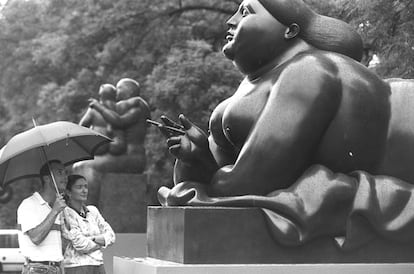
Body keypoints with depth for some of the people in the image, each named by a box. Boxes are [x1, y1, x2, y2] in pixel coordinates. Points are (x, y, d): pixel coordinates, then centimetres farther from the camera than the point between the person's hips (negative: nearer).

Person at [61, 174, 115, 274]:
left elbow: (111, 235, 7)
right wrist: (102, 242, 1)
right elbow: (80, 243, -14)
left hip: (98, 265, 6)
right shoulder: (67, 213, -7)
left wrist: (93, 239, -10)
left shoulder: (92, 210, 13)